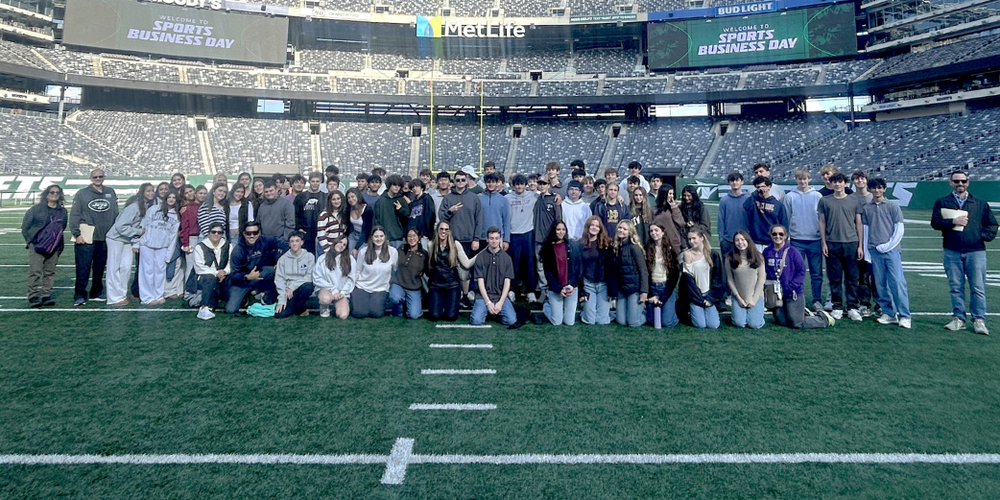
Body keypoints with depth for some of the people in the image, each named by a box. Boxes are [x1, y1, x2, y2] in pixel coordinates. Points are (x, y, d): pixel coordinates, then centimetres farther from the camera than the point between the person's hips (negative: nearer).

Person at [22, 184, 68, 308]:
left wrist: (59, 244, 10)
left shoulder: (63, 211, 12)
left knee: (50, 272, 6)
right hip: (37, 246, -4)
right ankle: (33, 297, -3)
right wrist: (30, 240, 0)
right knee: (35, 271, -8)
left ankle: (46, 296, 12)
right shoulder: (36, 208, 1)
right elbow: (25, 226, 5)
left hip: (54, 248, 4)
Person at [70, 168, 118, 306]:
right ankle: (79, 294, 4)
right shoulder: (82, 194, 0)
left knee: (100, 267, 11)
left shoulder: (111, 193, 10)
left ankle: (97, 292, 22)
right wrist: (77, 234, -9)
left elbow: (116, 215, 13)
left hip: (105, 238, 4)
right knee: (83, 268, -3)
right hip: (85, 238, -3)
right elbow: (74, 215, -2)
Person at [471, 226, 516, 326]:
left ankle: (498, 312, 10)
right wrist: (488, 302, -12)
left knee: (511, 320, -22)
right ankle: (486, 310, 10)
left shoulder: (506, 258, 6)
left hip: (501, 296, 1)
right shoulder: (480, 257, 2)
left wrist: (500, 302, -11)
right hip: (483, 295, -1)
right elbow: (480, 282, -1)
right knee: (476, 320, -24)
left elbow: (507, 282, 2)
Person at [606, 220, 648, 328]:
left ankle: (646, 311, 25)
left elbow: (643, 270, -12)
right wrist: (613, 291, 8)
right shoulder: (614, 247, 5)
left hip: (635, 287, -5)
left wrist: (644, 291, -17)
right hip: (621, 288, 5)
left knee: (633, 323, -4)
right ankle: (638, 308, 31)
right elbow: (612, 271, 9)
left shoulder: (634, 247, -12)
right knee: (621, 321, 4)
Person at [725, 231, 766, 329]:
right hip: (738, 296, 0)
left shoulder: (758, 257, -4)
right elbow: (729, 279, -2)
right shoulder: (730, 258, -5)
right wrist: (739, 298, -6)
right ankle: (740, 312, 21)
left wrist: (754, 299, -8)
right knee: (740, 323, -13)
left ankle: (753, 312, 23)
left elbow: (761, 278, -3)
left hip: (756, 296, 0)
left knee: (755, 324, -10)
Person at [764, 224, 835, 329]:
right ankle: (803, 312, 37)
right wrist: (767, 284, -4)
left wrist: (790, 287, -17)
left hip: (792, 294, -4)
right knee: (782, 322, 11)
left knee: (797, 324, -1)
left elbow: (801, 271, -9)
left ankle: (824, 318, 24)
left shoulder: (792, 251, -10)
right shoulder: (767, 252, 0)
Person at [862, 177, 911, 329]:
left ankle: (904, 316, -4)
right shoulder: (866, 208, 10)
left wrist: (887, 246, -8)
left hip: (891, 250, -2)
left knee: (897, 282, -8)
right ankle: (889, 313, 13)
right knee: (880, 285, 4)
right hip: (874, 251, 2)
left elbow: (899, 230, 2)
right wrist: (866, 252, 7)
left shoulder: (892, 206, 4)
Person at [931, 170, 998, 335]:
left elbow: (992, 224, 13)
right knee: (955, 287, 5)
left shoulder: (980, 203, 12)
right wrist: (953, 221, -15)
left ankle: (979, 320, 7)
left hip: (976, 252, 0)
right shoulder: (942, 202, 8)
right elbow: (935, 222, -1)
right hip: (952, 252, 0)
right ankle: (958, 319, 12)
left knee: (978, 288, 0)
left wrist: (982, 236, -4)